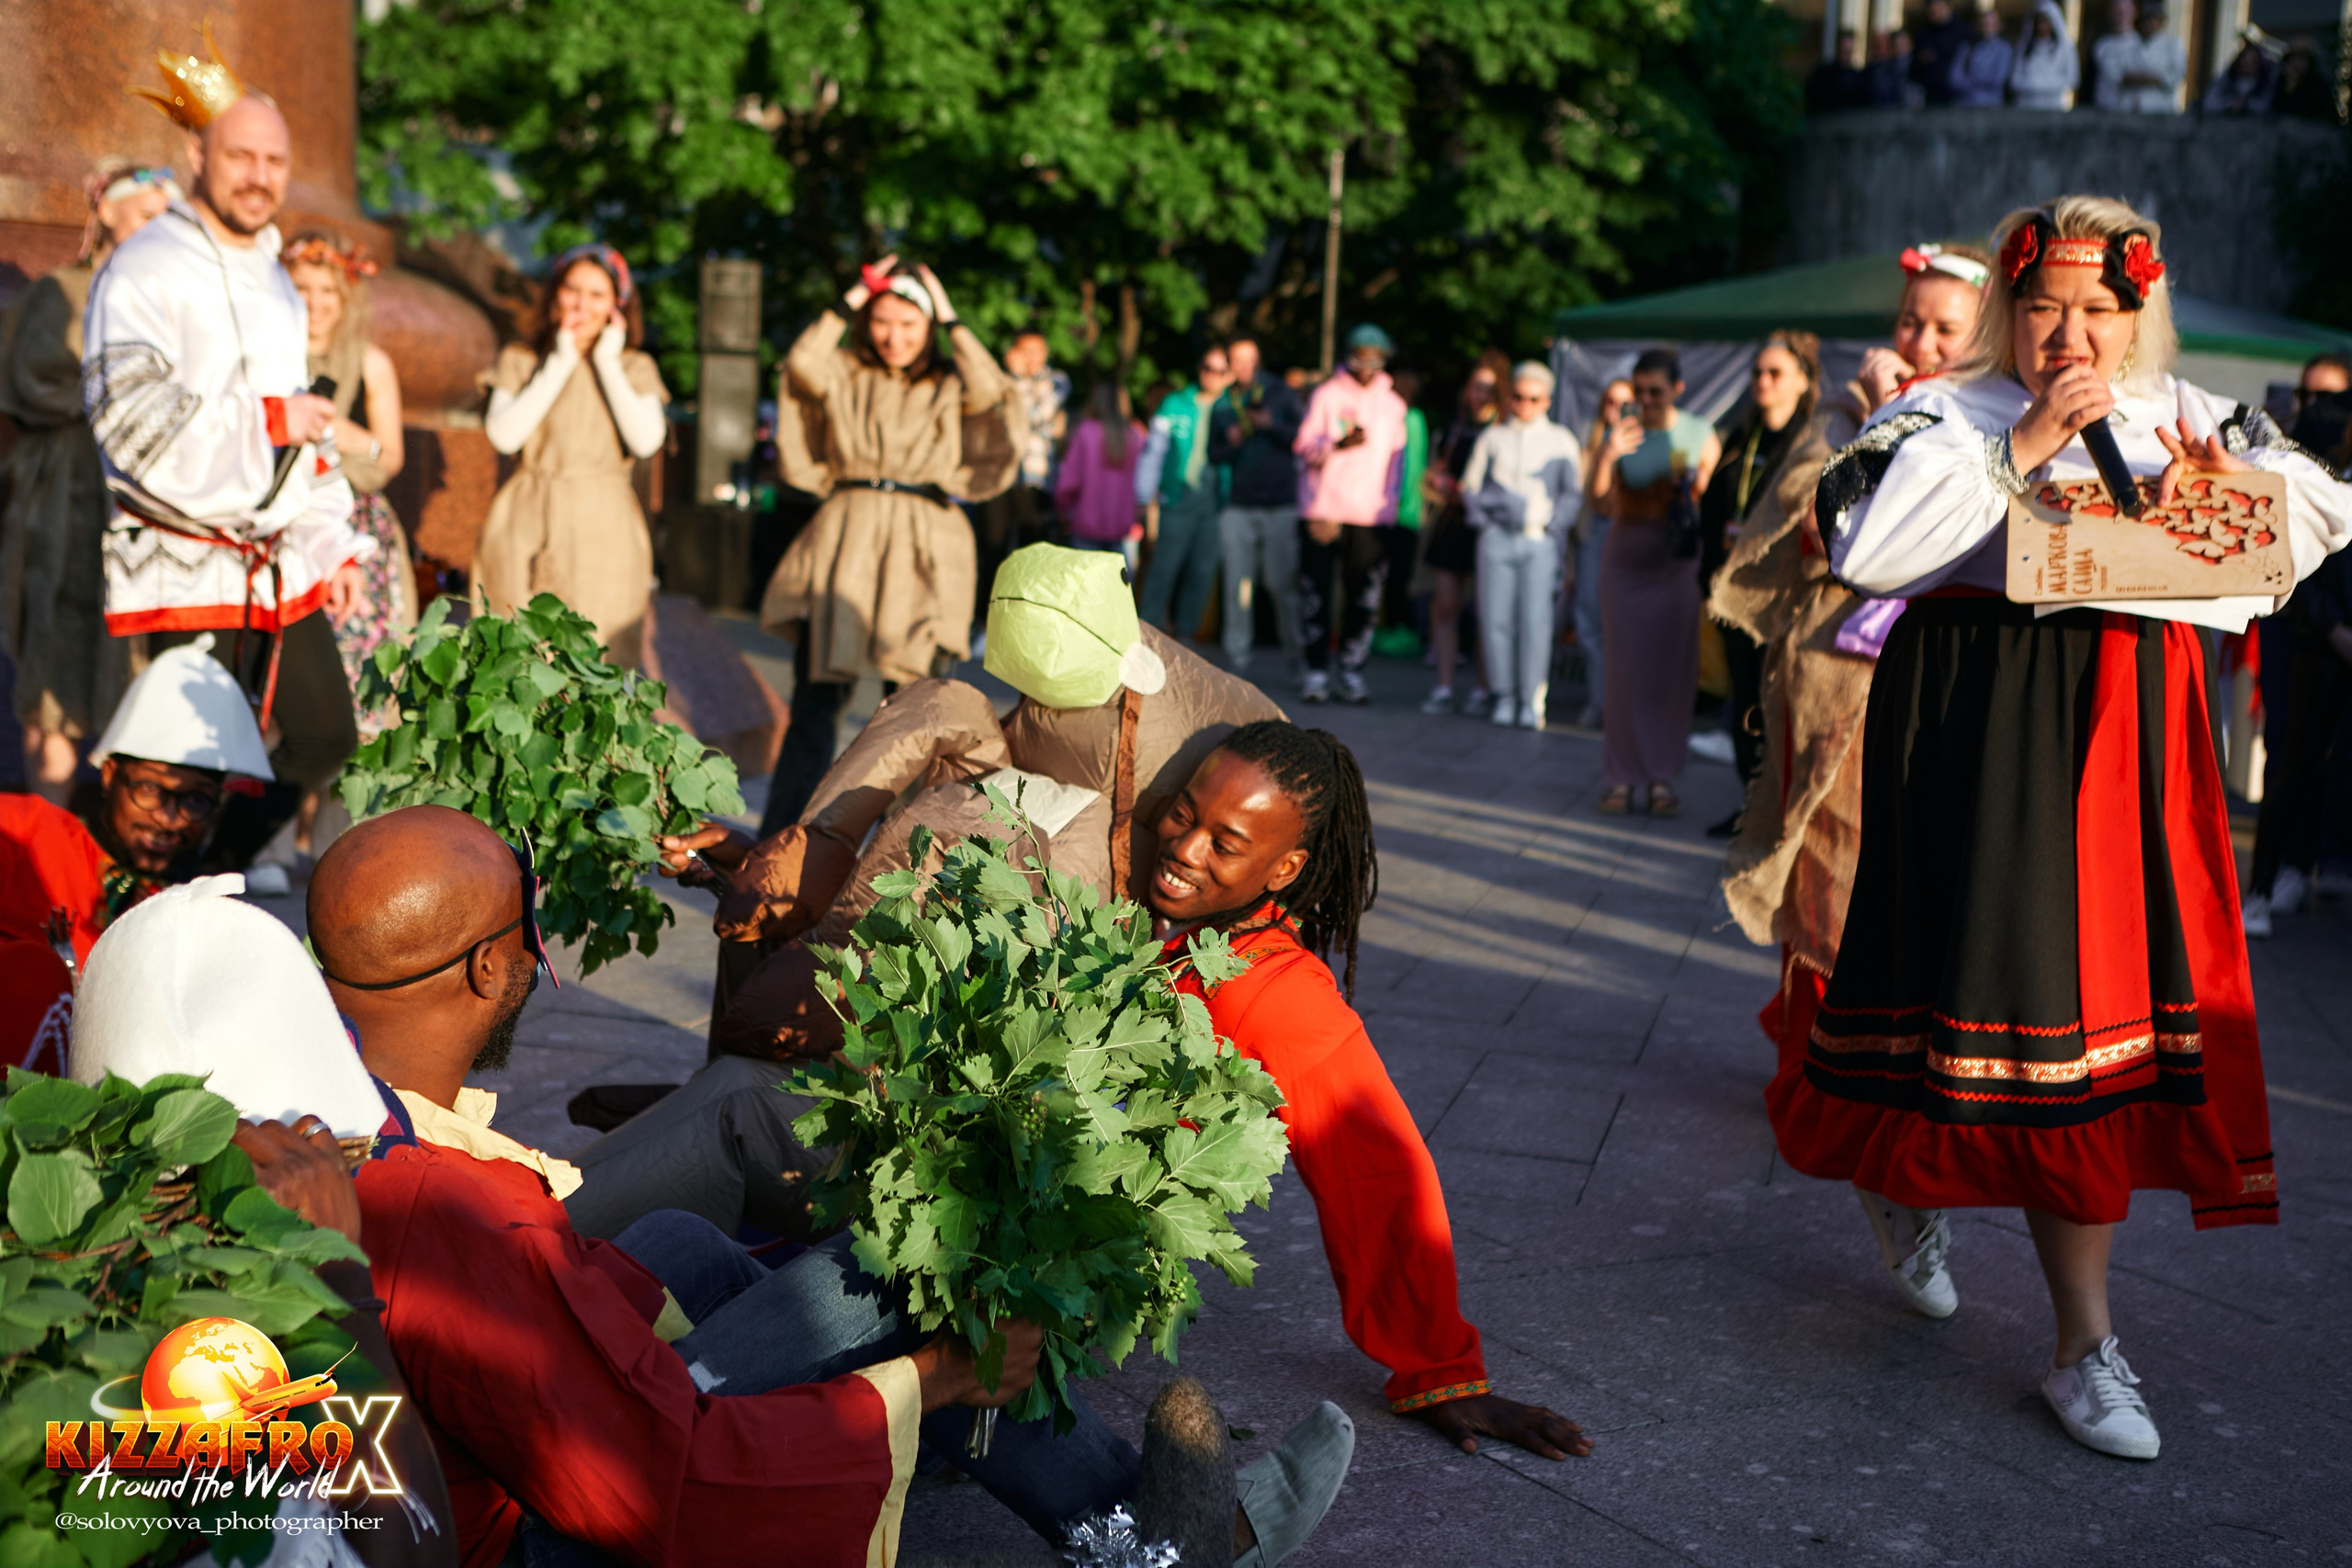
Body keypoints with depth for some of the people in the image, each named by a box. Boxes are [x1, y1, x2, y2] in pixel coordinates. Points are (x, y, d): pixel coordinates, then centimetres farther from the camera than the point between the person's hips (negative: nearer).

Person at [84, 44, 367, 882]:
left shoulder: (275, 283, 19)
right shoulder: (145, 270, -9)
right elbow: (127, 412, -21)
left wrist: (332, 542, 18)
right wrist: (268, 420, -18)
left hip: (281, 561, 8)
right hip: (187, 566, -8)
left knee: (326, 737, 12)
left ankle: (224, 859, 32)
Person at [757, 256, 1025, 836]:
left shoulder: (949, 386, 11)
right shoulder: (845, 375, 12)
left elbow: (992, 394, -9)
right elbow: (802, 365, -7)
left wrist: (951, 321, -2)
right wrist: (849, 303, -1)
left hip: (919, 547, 0)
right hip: (845, 536, 0)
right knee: (816, 695, -4)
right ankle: (778, 838, -1)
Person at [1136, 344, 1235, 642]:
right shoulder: (1175, 404, 5)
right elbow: (1153, 451, 5)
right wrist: (1145, 499, 1)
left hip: (1215, 502, 2)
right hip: (1179, 497, -2)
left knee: (1203, 571, 4)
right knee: (1164, 567, -3)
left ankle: (1185, 632, 15)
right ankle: (1148, 632, 5)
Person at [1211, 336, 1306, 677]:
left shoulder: (1281, 392, 5)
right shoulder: (1222, 405, 11)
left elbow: (1302, 437, -1)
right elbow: (1214, 454, 13)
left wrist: (1271, 423, -16)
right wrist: (1231, 442, -7)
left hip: (1280, 505, -2)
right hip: (1238, 507, 2)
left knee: (1282, 583, -1)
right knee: (1238, 584, -2)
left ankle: (1295, 652, 12)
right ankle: (1237, 658, 4)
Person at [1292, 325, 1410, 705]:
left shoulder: (1393, 405, 13)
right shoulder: (1327, 395, 4)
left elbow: (1395, 460, 18)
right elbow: (1305, 447, 0)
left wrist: (1388, 506, 10)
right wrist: (1339, 445, -18)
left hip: (1371, 516, 2)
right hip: (1323, 512, -2)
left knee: (1365, 598, -1)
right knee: (1316, 594, -3)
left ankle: (1352, 670, 8)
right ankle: (1317, 671, 4)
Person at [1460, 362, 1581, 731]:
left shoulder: (1561, 442, 10)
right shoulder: (1493, 437, 14)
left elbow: (1573, 493, 7)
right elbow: (1471, 485, 14)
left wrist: (1553, 526, -5)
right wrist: (1484, 519, 1)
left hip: (1539, 539, -2)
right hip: (1496, 537, 2)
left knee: (1535, 621, -9)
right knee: (1496, 619, -2)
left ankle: (1531, 701, -4)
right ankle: (1505, 697, 6)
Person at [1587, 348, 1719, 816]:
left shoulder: (1700, 435, 0)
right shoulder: (1622, 434, 0)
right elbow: (1598, 498, -8)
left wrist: (1693, 485, -17)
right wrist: (1609, 455, -24)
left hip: (1677, 564, 0)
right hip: (1626, 563, 0)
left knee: (1672, 672, 0)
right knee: (1625, 672, -1)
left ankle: (1662, 777, 8)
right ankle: (1620, 776, 6)